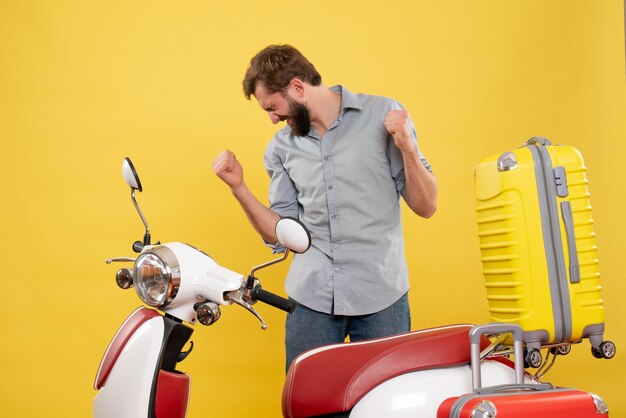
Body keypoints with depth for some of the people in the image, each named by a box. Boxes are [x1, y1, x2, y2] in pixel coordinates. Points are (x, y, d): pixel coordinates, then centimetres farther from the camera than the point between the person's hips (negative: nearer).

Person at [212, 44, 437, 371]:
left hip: (380, 296, -3)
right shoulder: (281, 148, 10)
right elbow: (280, 234, 9)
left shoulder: (383, 114, -1)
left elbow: (425, 207, -1)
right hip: (311, 298, 3)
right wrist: (238, 187, -1)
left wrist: (406, 147, -15)